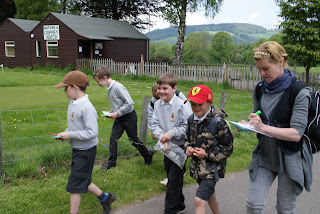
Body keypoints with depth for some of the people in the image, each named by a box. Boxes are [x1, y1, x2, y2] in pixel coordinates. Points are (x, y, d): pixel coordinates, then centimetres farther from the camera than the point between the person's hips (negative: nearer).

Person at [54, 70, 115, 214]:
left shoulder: (87, 107, -24)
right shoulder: (72, 103, 4)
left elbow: (92, 132, -27)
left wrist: (70, 135, -21)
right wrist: (65, 132, -1)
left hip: (86, 151, -9)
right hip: (77, 149, 9)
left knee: (75, 185, 0)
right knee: (83, 181, 19)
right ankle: (105, 197, 37)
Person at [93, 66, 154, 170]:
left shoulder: (117, 87, -23)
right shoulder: (109, 88, 5)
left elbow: (129, 102, -26)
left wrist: (117, 113, -22)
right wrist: (111, 112, 2)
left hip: (129, 116, -8)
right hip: (119, 118, 8)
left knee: (133, 139, 6)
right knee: (113, 139, 4)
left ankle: (148, 155, 28)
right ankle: (111, 162, 16)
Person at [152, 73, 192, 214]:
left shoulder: (181, 105, -19)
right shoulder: (158, 104, -1)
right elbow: (156, 124, 1)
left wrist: (171, 133, -24)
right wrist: (161, 136, -17)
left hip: (180, 147, -6)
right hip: (166, 147, 7)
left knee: (174, 179, -1)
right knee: (171, 177, 18)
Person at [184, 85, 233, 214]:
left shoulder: (218, 122, -19)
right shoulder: (192, 119, 1)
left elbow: (228, 148, -12)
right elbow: (188, 139, 17)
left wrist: (207, 154, -19)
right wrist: (188, 147, -5)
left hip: (212, 168, -7)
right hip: (198, 165, 7)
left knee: (199, 200, -13)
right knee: (209, 194, 26)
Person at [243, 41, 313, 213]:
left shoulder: (299, 93, -15)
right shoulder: (259, 89, 2)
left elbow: (296, 133, -21)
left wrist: (264, 128, -32)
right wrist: (247, 125, -9)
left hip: (290, 159, -4)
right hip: (264, 155, 4)